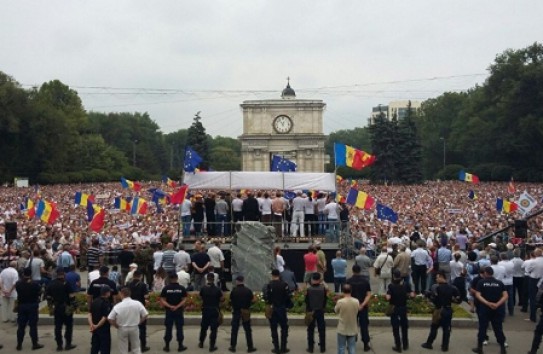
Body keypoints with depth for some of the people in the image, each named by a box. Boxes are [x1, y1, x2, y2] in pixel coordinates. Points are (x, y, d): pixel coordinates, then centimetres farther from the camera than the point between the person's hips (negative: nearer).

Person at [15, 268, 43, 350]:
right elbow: (39, 293, -5)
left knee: (21, 326, 10)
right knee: (33, 325, 2)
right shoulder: (35, 284, -14)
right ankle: (35, 344, 6)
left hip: (21, 306, 3)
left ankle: (19, 344, 14)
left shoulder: (18, 284, -3)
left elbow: (18, 293, 11)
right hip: (32, 305, -3)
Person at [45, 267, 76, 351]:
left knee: (58, 327, 9)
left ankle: (59, 345, 12)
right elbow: (71, 296, -16)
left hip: (56, 308, 5)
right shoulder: (66, 284, -12)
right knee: (68, 326, 7)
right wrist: (72, 303, -4)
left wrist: (52, 303, 18)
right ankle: (68, 344, 7)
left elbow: (48, 296, 7)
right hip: (66, 308, -4)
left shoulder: (51, 284, 3)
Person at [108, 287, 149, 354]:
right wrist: (138, 322, 7)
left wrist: (117, 326, 0)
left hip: (122, 329, -1)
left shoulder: (118, 306, -15)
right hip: (134, 328, 2)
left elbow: (110, 319, -15)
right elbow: (145, 315, -6)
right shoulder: (137, 303, -10)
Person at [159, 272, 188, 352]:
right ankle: (180, 346, 9)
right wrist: (177, 306, -13)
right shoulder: (182, 288, -4)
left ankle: (167, 346, 12)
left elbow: (162, 300, -8)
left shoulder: (166, 288, -2)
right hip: (179, 311, -1)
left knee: (168, 328, 7)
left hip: (169, 311, 1)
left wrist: (170, 306, -13)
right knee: (179, 328, 6)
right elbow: (184, 300, -9)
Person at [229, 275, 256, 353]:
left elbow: (231, 301, -3)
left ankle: (232, 347, 10)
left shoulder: (234, 290, -9)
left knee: (234, 330, 8)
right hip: (246, 312, 1)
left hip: (236, 311, -1)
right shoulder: (248, 290, -6)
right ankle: (250, 347, 9)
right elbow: (251, 301, 1)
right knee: (248, 330, 8)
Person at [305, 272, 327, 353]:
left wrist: (308, 311, 8)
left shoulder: (308, 289, -13)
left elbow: (306, 301, -6)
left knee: (310, 330, 9)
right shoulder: (323, 288, -10)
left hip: (310, 312, -1)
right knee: (322, 330, 10)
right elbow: (325, 300, -1)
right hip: (320, 311, 1)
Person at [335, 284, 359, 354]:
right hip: (353, 329, 2)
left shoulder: (340, 302, -19)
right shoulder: (356, 302, -11)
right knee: (352, 348, 12)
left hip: (342, 329, -2)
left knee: (341, 347, 10)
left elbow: (336, 311, -1)